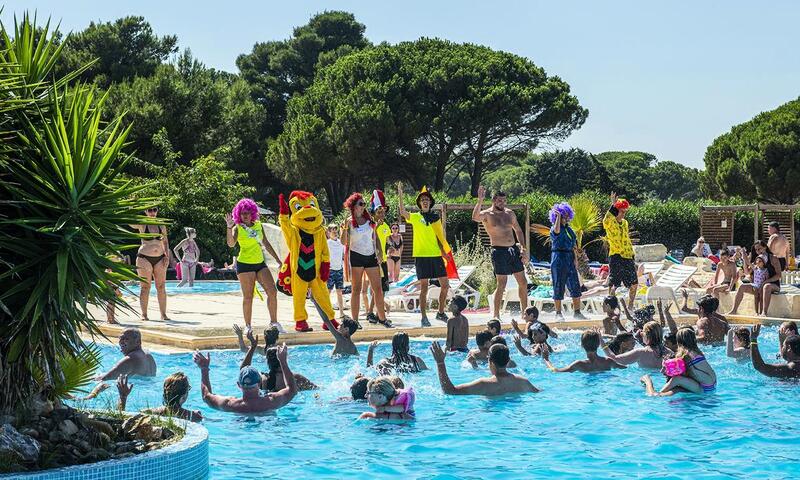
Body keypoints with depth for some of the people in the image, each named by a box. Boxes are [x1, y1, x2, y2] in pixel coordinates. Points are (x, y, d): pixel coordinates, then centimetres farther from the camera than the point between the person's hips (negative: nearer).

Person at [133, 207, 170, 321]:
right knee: (145, 287, -1)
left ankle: (163, 314, 5)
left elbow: (165, 242, 14)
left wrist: (167, 256, 4)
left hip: (159, 259, 4)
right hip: (144, 258, -4)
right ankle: (144, 314, 3)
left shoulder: (161, 225, 11)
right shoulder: (142, 224, -1)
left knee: (161, 287, 2)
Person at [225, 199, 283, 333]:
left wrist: (278, 260, 19)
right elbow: (231, 244, -22)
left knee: (272, 291, -2)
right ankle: (248, 326, 6)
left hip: (260, 263, 5)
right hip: (245, 264, -5)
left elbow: (266, 244, 18)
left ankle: (274, 322, 9)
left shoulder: (258, 225, 10)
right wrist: (229, 227, -34)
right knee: (248, 297, -3)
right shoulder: (237, 228, -5)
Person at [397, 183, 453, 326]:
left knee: (445, 285, 4)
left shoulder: (435, 217, 13)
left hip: (436, 255, 4)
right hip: (422, 256, -4)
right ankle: (423, 317, 2)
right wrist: (400, 195, -24)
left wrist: (443, 251, 7)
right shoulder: (415, 217, 2)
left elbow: (439, 236, 16)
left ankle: (441, 313, 19)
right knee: (424, 288, -3)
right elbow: (403, 212, -17)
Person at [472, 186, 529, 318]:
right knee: (501, 285, -8)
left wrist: (523, 248, 11)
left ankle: (525, 311, 21)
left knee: (523, 282, 9)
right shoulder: (487, 214, -6)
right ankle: (496, 315, 0)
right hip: (499, 252, -6)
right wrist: (480, 200, -38)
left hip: (513, 249, 6)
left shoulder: (509, 213, 11)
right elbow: (475, 217, -29)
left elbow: (518, 230, 20)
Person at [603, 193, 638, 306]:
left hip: (628, 256, 8)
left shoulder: (624, 223, 17)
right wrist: (613, 205, -37)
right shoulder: (610, 223, -6)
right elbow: (607, 219, -32)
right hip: (616, 256, -8)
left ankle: (630, 306, 24)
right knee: (613, 285, -7)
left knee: (634, 284, 11)